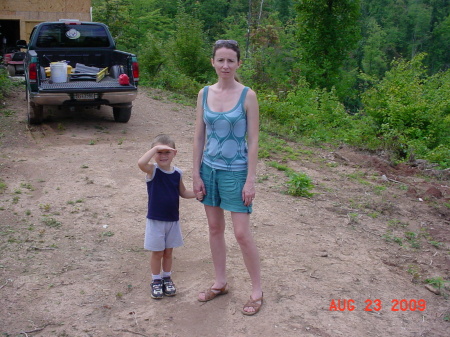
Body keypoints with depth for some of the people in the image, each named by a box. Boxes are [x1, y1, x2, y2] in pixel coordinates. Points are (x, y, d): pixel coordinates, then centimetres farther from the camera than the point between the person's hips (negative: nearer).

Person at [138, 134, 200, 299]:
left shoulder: (177, 173, -2)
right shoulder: (152, 170, -15)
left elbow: (183, 192, 11)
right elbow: (141, 163, -37)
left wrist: (196, 194, -7)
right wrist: (156, 147, -35)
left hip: (173, 220, 4)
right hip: (155, 220, -3)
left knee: (168, 251, 17)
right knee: (157, 253, 9)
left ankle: (167, 278, 34)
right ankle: (156, 281, 27)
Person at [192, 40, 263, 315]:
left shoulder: (247, 96, -10)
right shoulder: (204, 94, 2)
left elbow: (253, 141, -10)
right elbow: (199, 136, 6)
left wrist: (250, 180, -13)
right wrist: (197, 174, 3)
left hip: (235, 171, -4)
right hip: (210, 169, 5)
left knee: (242, 234, -2)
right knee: (215, 228, 14)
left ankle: (257, 290, 16)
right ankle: (221, 283, 31)